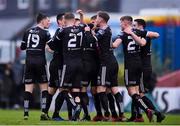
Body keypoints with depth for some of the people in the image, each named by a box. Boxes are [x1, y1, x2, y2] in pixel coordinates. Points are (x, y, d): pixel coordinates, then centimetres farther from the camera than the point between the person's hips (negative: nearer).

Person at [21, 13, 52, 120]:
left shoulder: (28, 32, 10)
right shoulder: (45, 33, -4)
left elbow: (22, 47, 16)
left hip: (29, 61, 4)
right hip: (40, 61, -4)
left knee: (28, 87, 3)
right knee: (44, 87, 5)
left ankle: (26, 113, -2)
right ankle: (44, 112, -3)